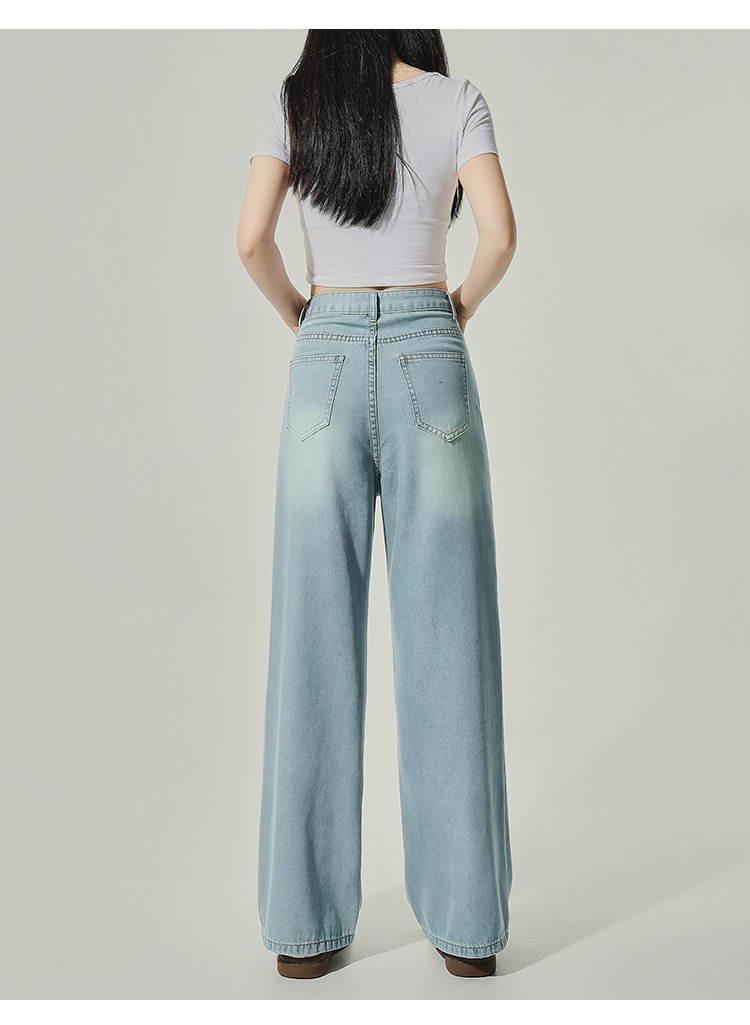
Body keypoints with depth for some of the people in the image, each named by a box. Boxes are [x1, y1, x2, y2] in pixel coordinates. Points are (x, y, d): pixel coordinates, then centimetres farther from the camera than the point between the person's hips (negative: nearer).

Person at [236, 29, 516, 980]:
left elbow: (252, 240, -3)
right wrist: (461, 304, 13)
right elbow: (499, 234, -5)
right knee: (445, 638, 2)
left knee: (316, 638, 3)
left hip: (326, 360, 1)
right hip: (427, 357, 0)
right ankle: (466, 923, 10)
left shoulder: (289, 98, 9)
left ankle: (305, 925, 10)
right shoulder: (457, 99, 8)